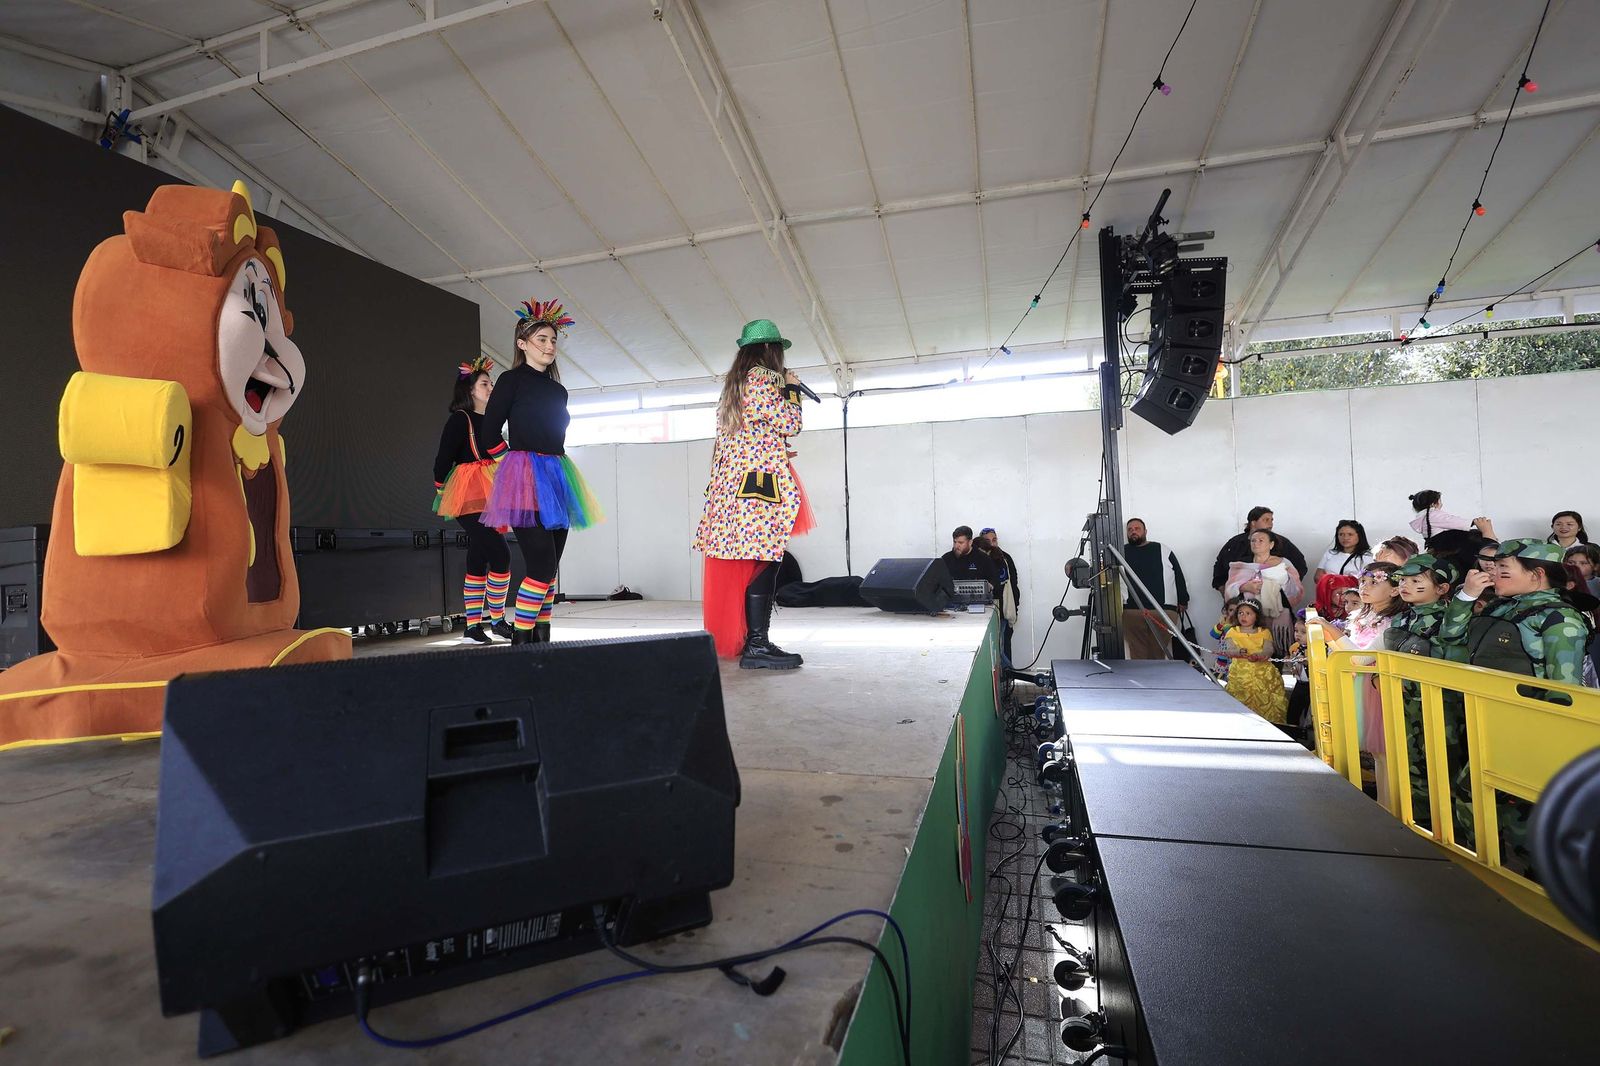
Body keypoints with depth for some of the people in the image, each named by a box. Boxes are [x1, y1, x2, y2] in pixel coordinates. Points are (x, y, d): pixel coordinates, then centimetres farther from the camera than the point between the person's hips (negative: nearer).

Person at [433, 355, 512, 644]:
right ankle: (497, 620, -4)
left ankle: (473, 627, 13)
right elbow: (442, 460, -7)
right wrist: (441, 493, 0)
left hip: (489, 496, 7)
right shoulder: (460, 418, -6)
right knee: (500, 554, -16)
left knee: (479, 560, 8)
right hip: (469, 495, -7)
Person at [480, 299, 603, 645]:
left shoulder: (557, 390, 17)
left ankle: (541, 640, 12)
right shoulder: (512, 380, 0)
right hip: (524, 478, -6)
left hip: (557, 477, 7)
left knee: (549, 568, 5)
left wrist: (556, 468, 14)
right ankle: (520, 641, -8)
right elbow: (490, 434, -2)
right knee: (542, 564, -17)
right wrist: (517, 463, 3)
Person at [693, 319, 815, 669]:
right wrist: (791, 389, 6)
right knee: (765, 562, -10)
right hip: (760, 481, -10)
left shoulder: (734, 383, 22)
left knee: (745, 564, 10)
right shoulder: (763, 378, -6)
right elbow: (790, 424, -8)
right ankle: (757, 644, -10)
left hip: (733, 483, 10)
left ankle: (746, 640, 16)